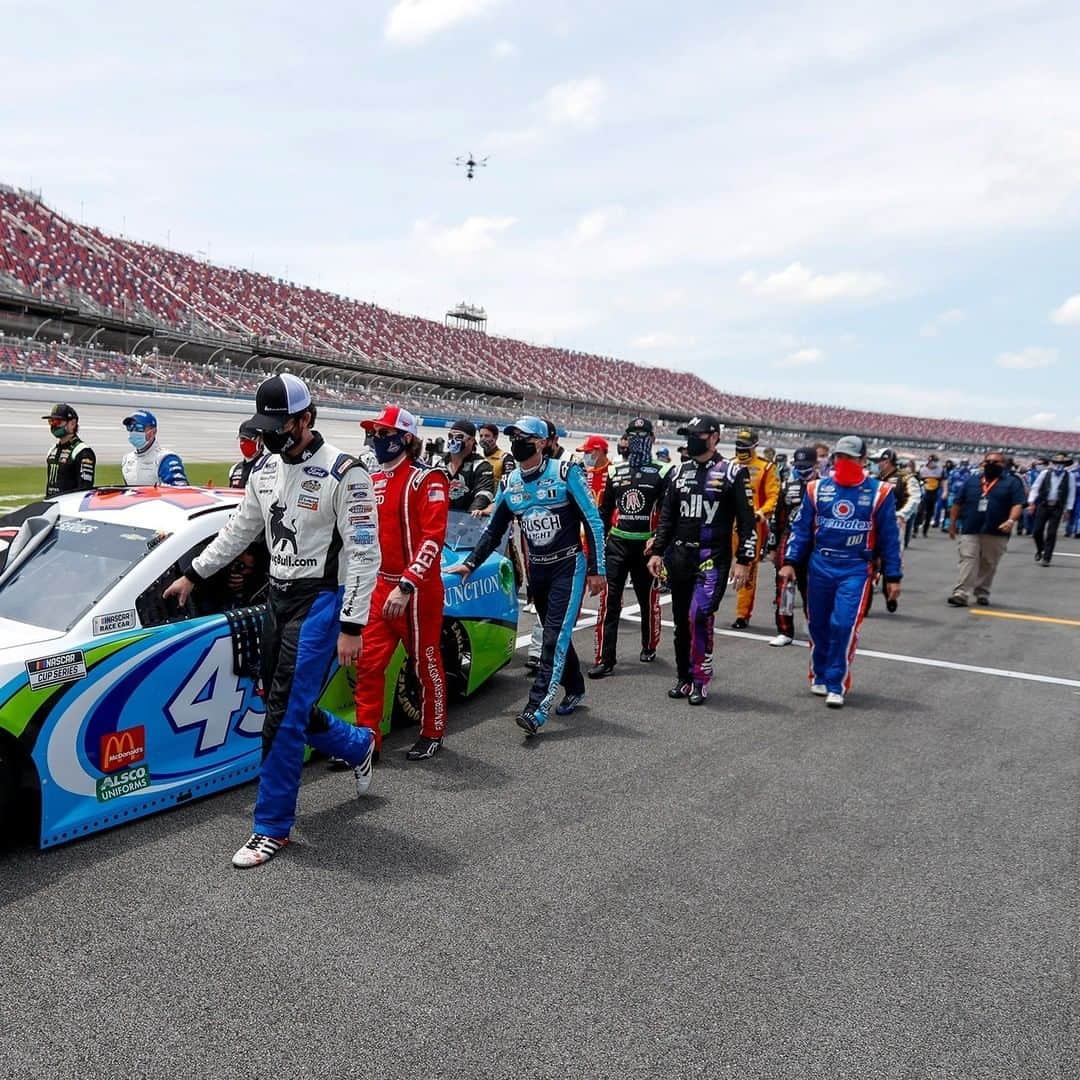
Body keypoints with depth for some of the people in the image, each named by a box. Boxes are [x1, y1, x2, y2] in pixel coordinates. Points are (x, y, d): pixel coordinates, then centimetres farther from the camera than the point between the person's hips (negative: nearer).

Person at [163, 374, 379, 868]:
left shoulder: (343, 473, -15)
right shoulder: (265, 469, 8)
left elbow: (364, 554, -16)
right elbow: (238, 530, 22)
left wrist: (351, 627, -19)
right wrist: (193, 574, 25)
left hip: (320, 600, -8)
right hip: (278, 596, 8)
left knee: (284, 715, -7)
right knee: (287, 705, 13)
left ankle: (272, 829, 7)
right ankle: (359, 745, 39)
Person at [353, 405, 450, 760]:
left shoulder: (426, 479, -10)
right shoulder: (373, 480, 12)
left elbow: (433, 538, -18)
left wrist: (406, 586, -25)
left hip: (418, 589, -6)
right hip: (380, 586, 6)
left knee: (426, 663, 7)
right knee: (368, 664, 4)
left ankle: (432, 734, 24)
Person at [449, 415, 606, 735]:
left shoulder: (565, 472, -11)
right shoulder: (509, 483, 4)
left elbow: (593, 521, -8)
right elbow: (493, 530, 15)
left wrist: (597, 570, -9)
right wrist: (470, 564, 9)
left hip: (568, 566, -5)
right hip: (536, 569, 5)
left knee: (555, 636, -11)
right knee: (555, 635, 13)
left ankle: (536, 710, -15)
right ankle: (574, 689, 32)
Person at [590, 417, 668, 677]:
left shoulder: (661, 473, 0)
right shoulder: (614, 471, 11)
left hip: (646, 545, -2)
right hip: (616, 543, 2)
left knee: (648, 599, 10)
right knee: (609, 601, -4)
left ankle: (649, 646, 33)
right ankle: (605, 659, -2)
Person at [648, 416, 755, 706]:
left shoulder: (733, 473, -4)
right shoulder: (679, 472, 12)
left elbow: (746, 521, -5)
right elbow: (667, 516, 16)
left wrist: (743, 560, -10)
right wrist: (657, 551, 9)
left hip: (713, 558, -5)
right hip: (679, 556, 5)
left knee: (699, 615, -16)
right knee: (681, 620, 9)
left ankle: (701, 679, -1)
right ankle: (684, 678, 22)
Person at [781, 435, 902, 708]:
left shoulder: (879, 492, -1)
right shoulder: (817, 489, 4)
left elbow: (889, 537, 3)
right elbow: (801, 528, 7)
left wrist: (893, 577, 3)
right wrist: (790, 561, -2)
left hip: (856, 570, -3)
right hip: (819, 566, 3)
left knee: (844, 626, -12)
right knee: (819, 625, 10)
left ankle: (836, 685, 0)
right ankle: (819, 677, 28)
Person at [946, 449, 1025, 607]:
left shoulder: (1012, 482, 4)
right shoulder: (972, 480, 12)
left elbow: (1018, 504, -6)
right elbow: (958, 503, 14)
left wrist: (1011, 520, -24)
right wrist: (952, 523, 11)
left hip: (996, 533, -1)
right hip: (970, 530, 1)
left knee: (989, 564, 8)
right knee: (967, 560, -9)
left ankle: (982, 594, 20)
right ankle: (960, 594, -16)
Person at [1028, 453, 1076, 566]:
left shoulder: (1070, 476, 2)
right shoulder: (1045, 473, 3)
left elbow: (1071, 494, 4)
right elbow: (1035, 488, 2)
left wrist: (1068, 509, 1)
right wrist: (1031, 502, -8)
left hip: (1057, 508, -1)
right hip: (1043, 505, 1)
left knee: (1051, 533, -3)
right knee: (1037, 531, 1)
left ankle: (1046, 558, 4)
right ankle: (1039, 550, 29)